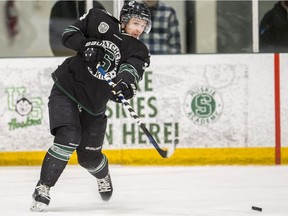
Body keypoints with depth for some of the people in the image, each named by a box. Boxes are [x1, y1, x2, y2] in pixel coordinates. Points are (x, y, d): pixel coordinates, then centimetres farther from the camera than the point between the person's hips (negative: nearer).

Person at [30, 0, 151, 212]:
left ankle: (103, 176, 43)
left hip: (94, 103, 3)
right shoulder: (100, 21, -5)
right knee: (68, 138, -23)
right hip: (66, 90, -3)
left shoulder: (139, 51, -3)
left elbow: (133, 69, -22)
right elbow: (70, 33, -1)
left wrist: (126, 84, -45)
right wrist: (86, 45, -20)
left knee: (89, 156, 6)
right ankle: (43, 188, -14)